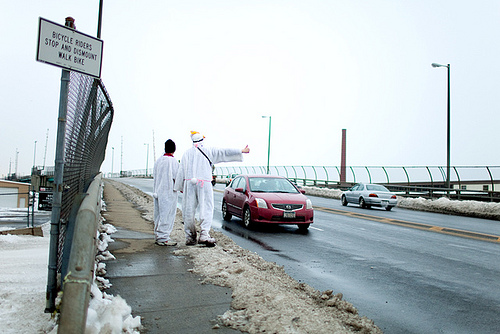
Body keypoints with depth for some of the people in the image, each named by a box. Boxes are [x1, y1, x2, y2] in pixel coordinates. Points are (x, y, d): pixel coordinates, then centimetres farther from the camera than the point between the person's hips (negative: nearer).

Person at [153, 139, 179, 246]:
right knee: (167, 215, -3)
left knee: (159, 215, 13)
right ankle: (163, 238, -3)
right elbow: (176, 178, -11)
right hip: (168, 192, -7)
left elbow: (154, 176, 13)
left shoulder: (158, 160, 9)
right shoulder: (173, 161, -11)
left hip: (158, 192, 7)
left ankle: (157, 236, 19)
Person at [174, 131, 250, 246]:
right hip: (204, 184, -3)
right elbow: (224, 152, 2)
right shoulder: (208, 151, 3)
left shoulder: (187, 153, 12)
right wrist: (241, 151, 8)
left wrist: (180, 187, 17)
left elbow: (181, 172, 11)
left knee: (189, 211, 7)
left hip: (189, 183, 3)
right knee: (206, 210, -4)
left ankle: (190, 237, 11)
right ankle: (204, 234, -20)